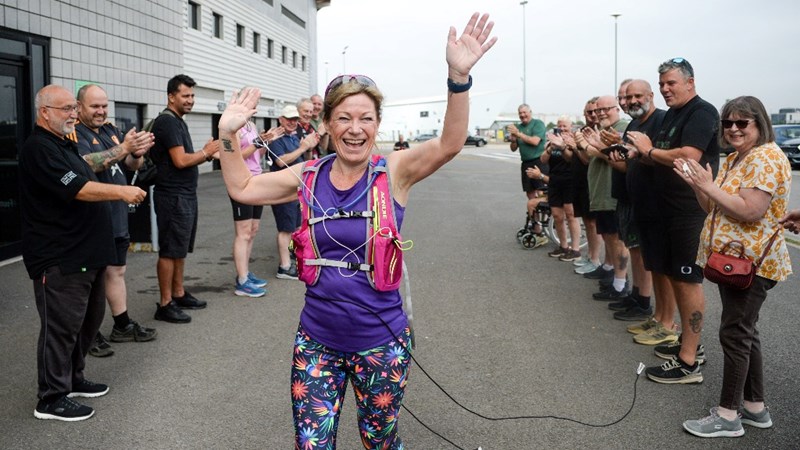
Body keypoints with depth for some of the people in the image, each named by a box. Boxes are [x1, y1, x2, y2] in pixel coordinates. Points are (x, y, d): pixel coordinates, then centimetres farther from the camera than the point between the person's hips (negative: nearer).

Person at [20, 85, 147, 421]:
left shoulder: (65, 144, 18)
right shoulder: (38, 149, -15)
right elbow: (76, 189, -24)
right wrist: (121, 191, -27)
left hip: (85, 252, 10)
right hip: (59, 258, -10)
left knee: (88, 320, 17)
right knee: (62, 325, -3)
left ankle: (73, 379, 32)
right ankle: (52, 399, 8)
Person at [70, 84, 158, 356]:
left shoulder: (111, 130, 10)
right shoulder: (74, 133, -11)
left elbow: (132, 165, 7)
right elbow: (87, 163, -27)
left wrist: (138, 152, -16)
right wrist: (124, 148, -34)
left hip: (117, 216, 7)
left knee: (116, 271, 15)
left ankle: (122, 326, 26)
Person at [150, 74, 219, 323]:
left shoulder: (178, 122, 17)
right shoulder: (167, 121, -14)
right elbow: (180, 161, -21)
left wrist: (207, 154, 4)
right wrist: (206, 152, -7)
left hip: (186, 195, 10)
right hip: (173, 197, -10)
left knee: (180, 249, 16)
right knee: (169, 251, -4)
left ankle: (179, 294, 25)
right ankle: (165, 305, 3)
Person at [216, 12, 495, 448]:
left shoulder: (394, 171, -10)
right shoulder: (310, 176, 0)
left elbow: (449, 144, -26)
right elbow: (242, 188, 10)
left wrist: (458, 77, -40)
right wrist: (228, 135, -1)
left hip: (380, 341, -2)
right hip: (317, 340, 2)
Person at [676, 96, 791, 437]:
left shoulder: (766, 157, -15)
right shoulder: (733, 158, 15)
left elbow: (750, 211, -26)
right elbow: (714, 208, 14)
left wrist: (708, 185, -21)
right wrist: (696, 183, -1)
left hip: (751, 262, -10)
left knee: (734, 333, -6)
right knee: (744, 332, 14)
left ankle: (728, 416, 2)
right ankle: (755, 407, 24)